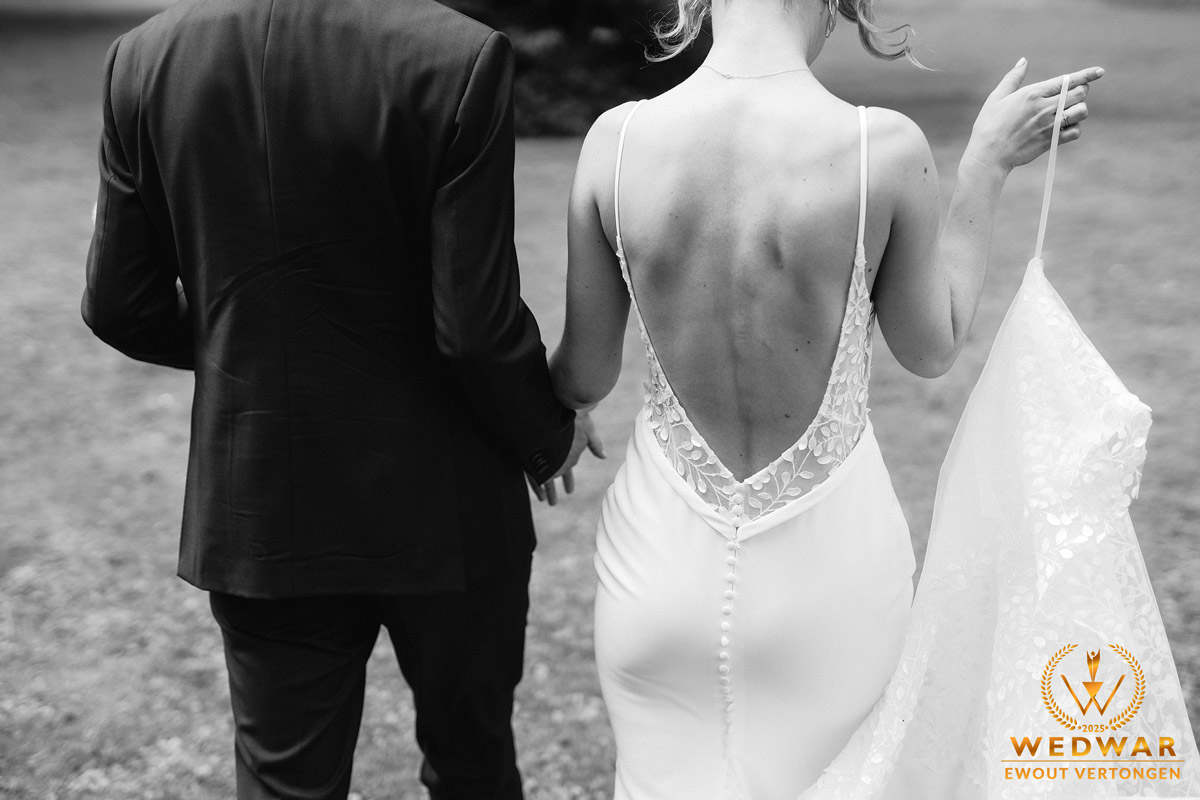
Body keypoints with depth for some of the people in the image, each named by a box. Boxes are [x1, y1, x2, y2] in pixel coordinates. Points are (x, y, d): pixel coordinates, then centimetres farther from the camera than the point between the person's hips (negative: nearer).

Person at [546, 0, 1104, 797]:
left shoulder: (616, 140, -12)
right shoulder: (883, 148, -18)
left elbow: (584, 377, -1)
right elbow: (932, 348, 0)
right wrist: (989, 165, 9)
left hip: (665, 553, 1)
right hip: (828, 560, -1)